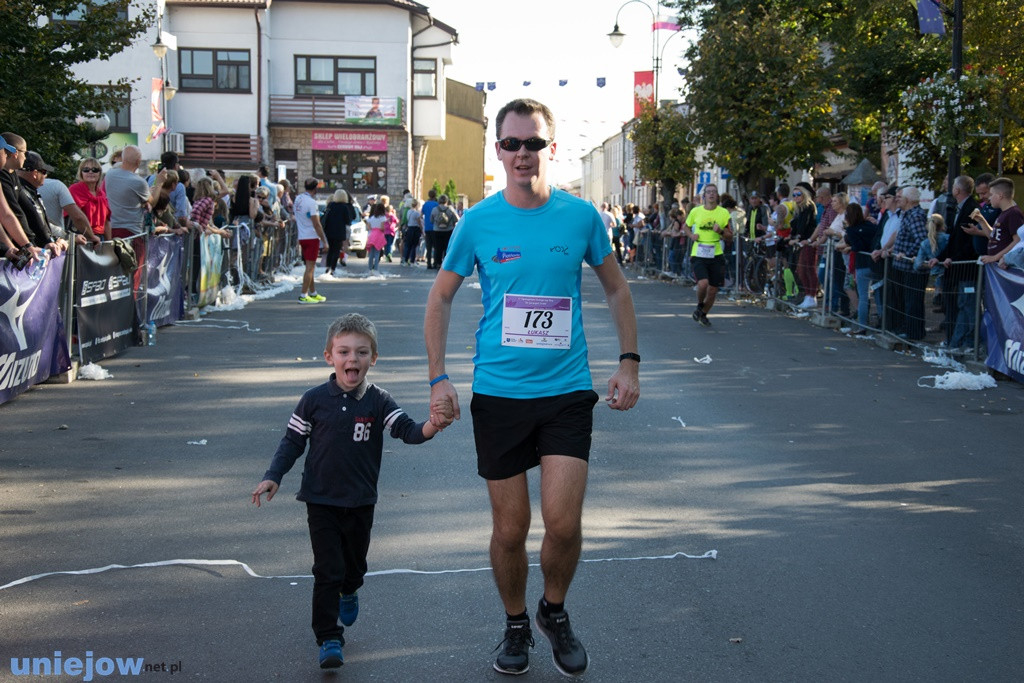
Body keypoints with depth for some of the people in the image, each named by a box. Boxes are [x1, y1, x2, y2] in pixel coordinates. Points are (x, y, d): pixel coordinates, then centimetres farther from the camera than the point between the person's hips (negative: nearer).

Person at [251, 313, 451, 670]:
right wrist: (273, 477, -7)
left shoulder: (378, 401, -6)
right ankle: (329, 639, 1)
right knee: (327, 570, -6)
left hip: (361, 502, 2)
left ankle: (349, 592, 54)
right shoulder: (314, 400, -7)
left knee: (354, 563, 20)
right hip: (321, 501, -2)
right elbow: (293, 441, 2)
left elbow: (407, 430, -17)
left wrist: (431, 426, -38)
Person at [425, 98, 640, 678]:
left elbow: (616, 288, 12)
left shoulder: (581, 215, -1)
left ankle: (555, 611, 20)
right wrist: (438, 377, 0)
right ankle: (516, 625, 30)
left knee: (563, 521, -9)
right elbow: (441, 297, 8)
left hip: (567, 390, 0)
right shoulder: (478, 221, -2)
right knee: (510, 528, 5)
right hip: (498, 391, 0)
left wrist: (629, 362, 4)